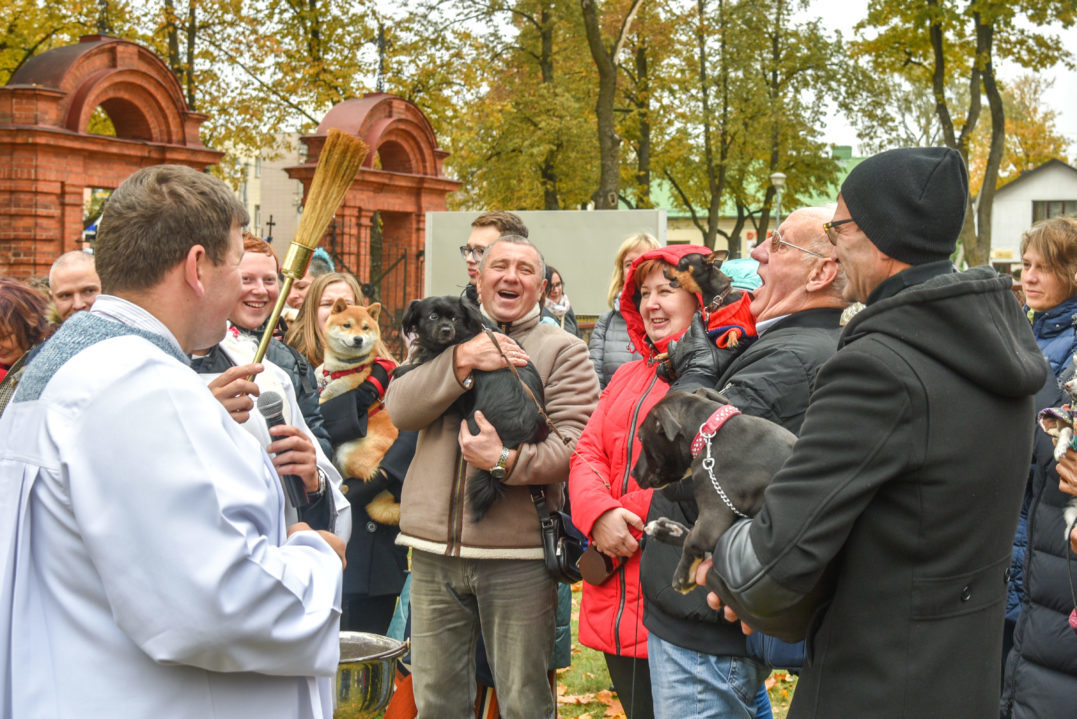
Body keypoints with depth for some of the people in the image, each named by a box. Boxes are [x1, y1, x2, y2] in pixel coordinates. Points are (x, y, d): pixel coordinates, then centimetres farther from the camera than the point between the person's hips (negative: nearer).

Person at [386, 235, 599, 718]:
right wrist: (461, 361, -13)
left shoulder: (563, 351, 5)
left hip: (517, 555, -3)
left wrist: (509, 460, -23)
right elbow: (399, 408, 0)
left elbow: (573, 439, -7)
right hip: (435, 551, 3)